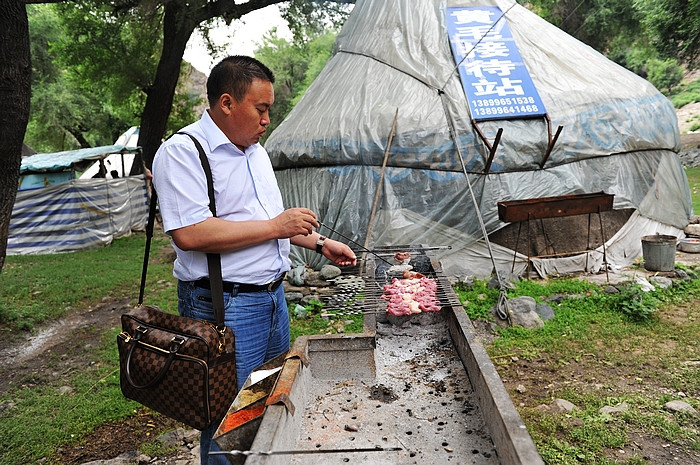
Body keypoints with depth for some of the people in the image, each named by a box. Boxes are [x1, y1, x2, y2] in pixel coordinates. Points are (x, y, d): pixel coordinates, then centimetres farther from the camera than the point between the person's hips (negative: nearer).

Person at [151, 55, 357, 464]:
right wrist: (275, 226, -21)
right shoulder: (182, 151, -15)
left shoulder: (255, 150, 13)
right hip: (223, 307, -8)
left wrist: (320, 243, 15)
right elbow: (189, 234, -27)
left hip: (272, 296, 9)